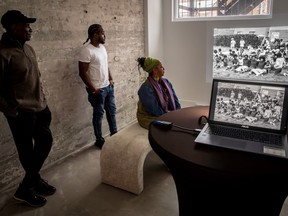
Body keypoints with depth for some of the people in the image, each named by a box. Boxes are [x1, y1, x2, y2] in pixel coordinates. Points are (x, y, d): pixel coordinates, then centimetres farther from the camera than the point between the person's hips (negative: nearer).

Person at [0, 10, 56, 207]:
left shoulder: (28, 48, 8)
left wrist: (43, 101, 14)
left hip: (39, 107, 9)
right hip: (22, 113, -9)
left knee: (45, 142, 17)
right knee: (27, 151, 6)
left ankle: (30, 183, 37)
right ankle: (26, 188, 30)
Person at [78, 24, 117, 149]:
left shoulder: (102, 47, 8)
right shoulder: (86, 50, -18)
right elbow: (82, 73, -20)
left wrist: (111, 79, 9)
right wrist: (93, 89, -20)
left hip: (108, 86, 8)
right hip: (98, 89, -8)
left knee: (112, 111, 17)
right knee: (98, 114, 5)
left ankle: (114, 134, 35)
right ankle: (99, 140, 22)